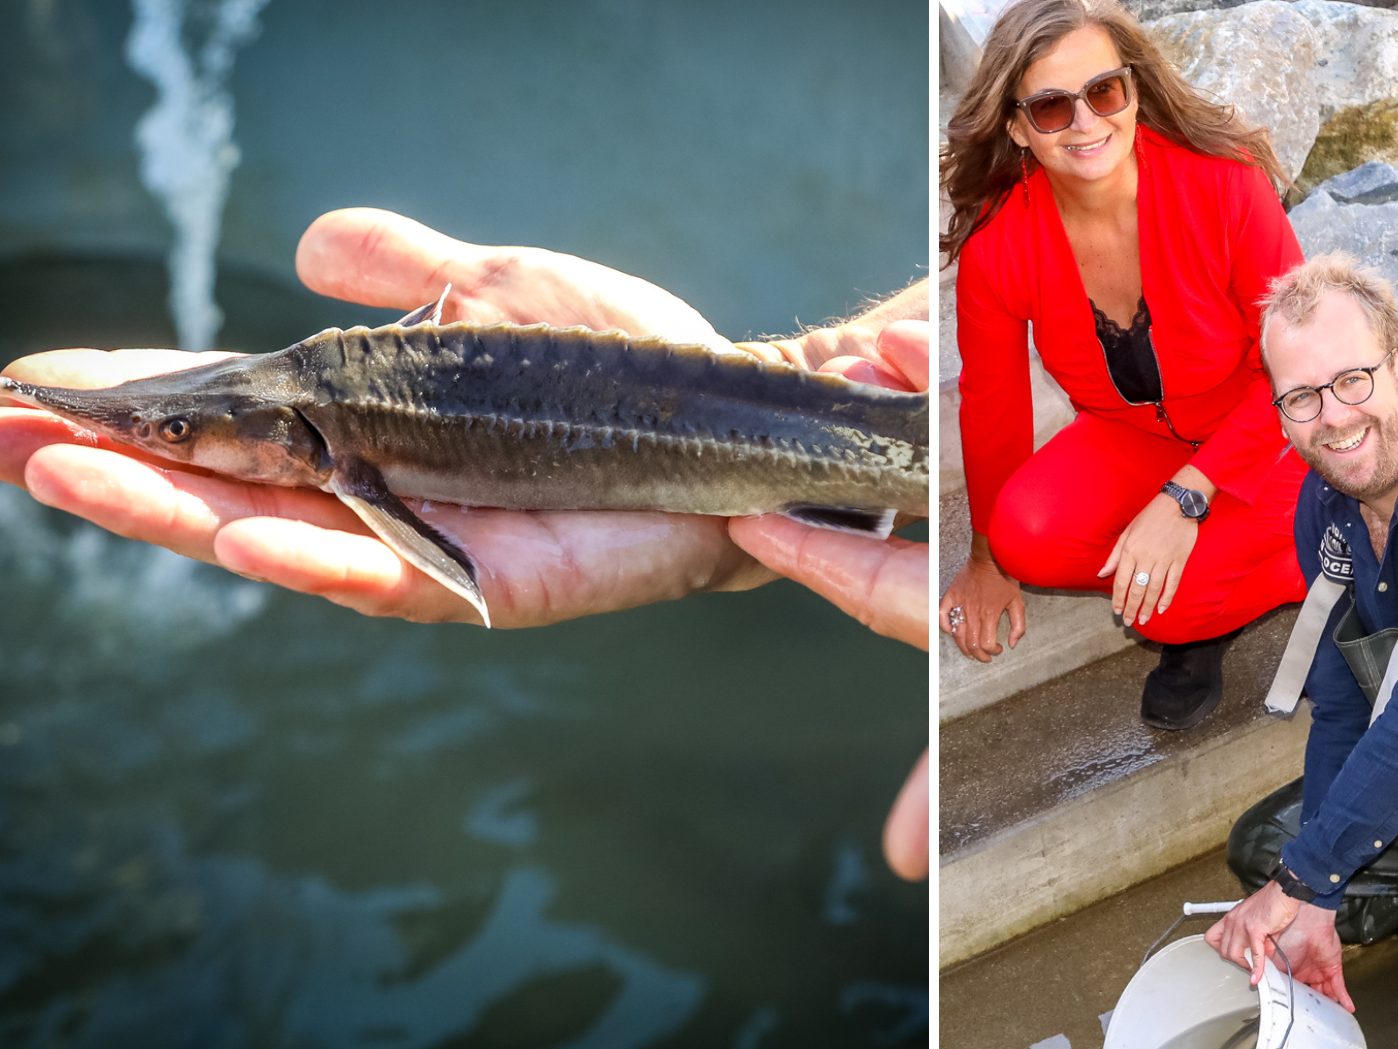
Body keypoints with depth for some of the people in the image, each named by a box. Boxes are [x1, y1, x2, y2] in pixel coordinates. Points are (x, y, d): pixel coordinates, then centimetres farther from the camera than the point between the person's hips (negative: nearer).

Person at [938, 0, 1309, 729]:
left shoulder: (1223, 182, -26)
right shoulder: (994, 245, -18)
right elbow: (991, 404, -2)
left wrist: (1185, 497, -25)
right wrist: (988, 559, 11)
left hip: (1267, 437, -3)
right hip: (1132, 437, 4)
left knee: (1171, 600, -28)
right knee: (1031, 538, -26)